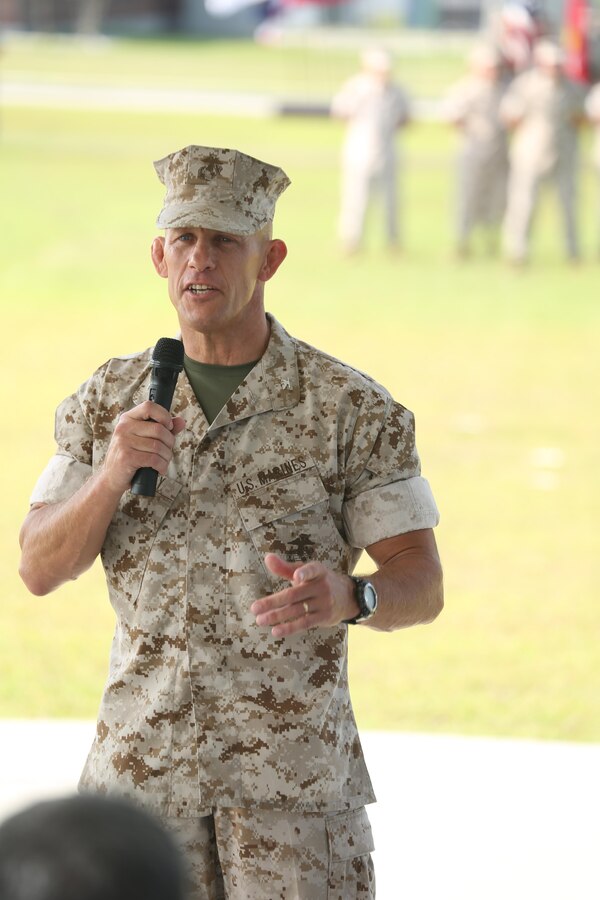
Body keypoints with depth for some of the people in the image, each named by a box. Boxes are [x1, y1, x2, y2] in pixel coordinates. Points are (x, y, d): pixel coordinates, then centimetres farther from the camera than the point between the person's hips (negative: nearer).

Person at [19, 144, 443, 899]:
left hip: (295, 765, -2)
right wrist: (112, 476, -16)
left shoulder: (351, 408, -3)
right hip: (143, 756, 3)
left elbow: (422, 586, -3)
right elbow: (41, 570, 2)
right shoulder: (108, 403, 7)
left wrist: (347, 597, -26)